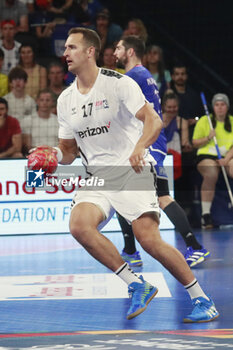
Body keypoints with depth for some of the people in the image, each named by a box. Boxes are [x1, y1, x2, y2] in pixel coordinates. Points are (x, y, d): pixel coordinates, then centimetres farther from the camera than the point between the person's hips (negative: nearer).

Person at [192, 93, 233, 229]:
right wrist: (208, 138, -11)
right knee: (211, 175, -34)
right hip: (207, 155, -2)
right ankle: (206, 214, -29)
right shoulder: (204, 121, 6)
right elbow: (195, 143, 8)